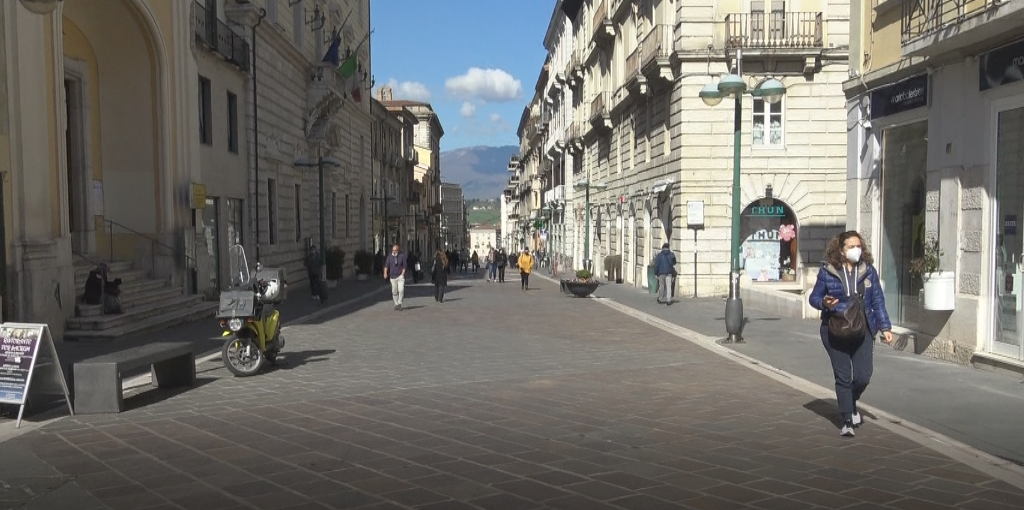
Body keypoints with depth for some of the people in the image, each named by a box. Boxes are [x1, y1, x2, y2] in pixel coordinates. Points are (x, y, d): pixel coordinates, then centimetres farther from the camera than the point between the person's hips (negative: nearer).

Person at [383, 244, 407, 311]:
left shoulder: (402, 256, -2)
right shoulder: (390, 257, 4)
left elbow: (404, 265, 0)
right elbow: (386, 265, -1)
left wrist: (403, 274, -10)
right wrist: (385, 273, -16)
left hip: (400, 276, -2)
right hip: (393, 276, 2)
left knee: (401, 290, -16)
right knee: (394, 292, 5)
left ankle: (399, 303, -7)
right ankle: (396, 304, 17)